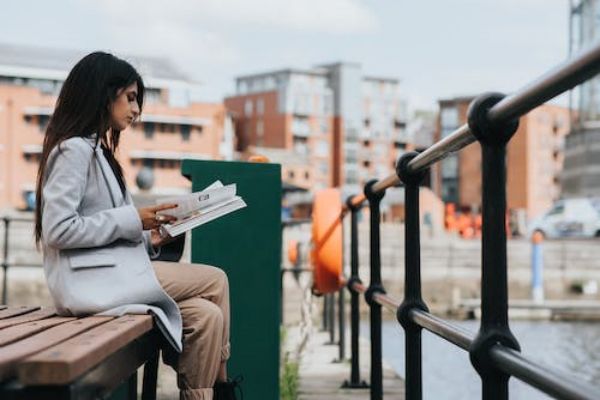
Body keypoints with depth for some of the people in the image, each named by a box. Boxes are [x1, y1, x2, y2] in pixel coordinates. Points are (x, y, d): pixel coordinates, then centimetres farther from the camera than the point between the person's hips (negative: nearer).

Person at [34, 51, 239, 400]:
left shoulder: (95, 149, 19)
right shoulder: (74, 149, -10)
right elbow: (58, 229, -19)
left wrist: (147, 238, 6)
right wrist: (132, 220, -15)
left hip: (110, 274, 9)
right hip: (90, 283, -9)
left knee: (206, 315, -8)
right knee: (215, 281, -7)